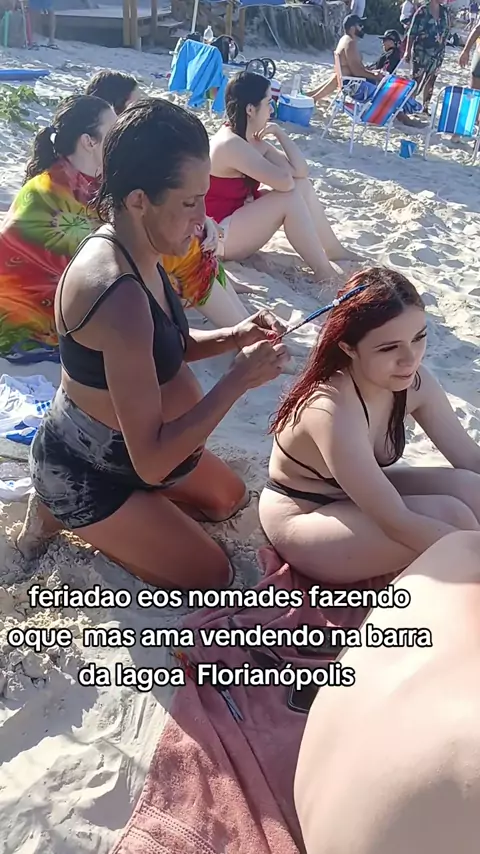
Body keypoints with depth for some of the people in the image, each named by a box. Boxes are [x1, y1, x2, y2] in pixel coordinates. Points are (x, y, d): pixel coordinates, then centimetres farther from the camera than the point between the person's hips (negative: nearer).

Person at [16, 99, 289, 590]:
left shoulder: (130, 251, -7)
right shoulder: (119, 296, -37)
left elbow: (162, 350, 10)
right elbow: (153, 461, -35)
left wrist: (234, 338, -9)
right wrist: (240, 379, -27)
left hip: (118, 445, 9)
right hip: (86, 472, -9)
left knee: (229, 499, 27)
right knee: (211, 576, 6)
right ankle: (64, 513, 7)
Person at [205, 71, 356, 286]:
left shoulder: (253, 142, 6)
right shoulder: (230, 144, -24)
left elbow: (301, 171, 1)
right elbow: (285, 181, -31)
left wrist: (279, 133, -7)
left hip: (237, 218, 10)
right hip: (219, 235, -10)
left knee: (303, 185, 2)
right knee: (290, 198, -23)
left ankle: (334, 251, 10)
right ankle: (324, 272, -16)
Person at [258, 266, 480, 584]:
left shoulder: (414, 382, -14)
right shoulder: (333, 412, -35)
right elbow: (396, 522, -33)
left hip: (358, 496, 7)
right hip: (301, 519, -7)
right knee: (450, 516, -24)